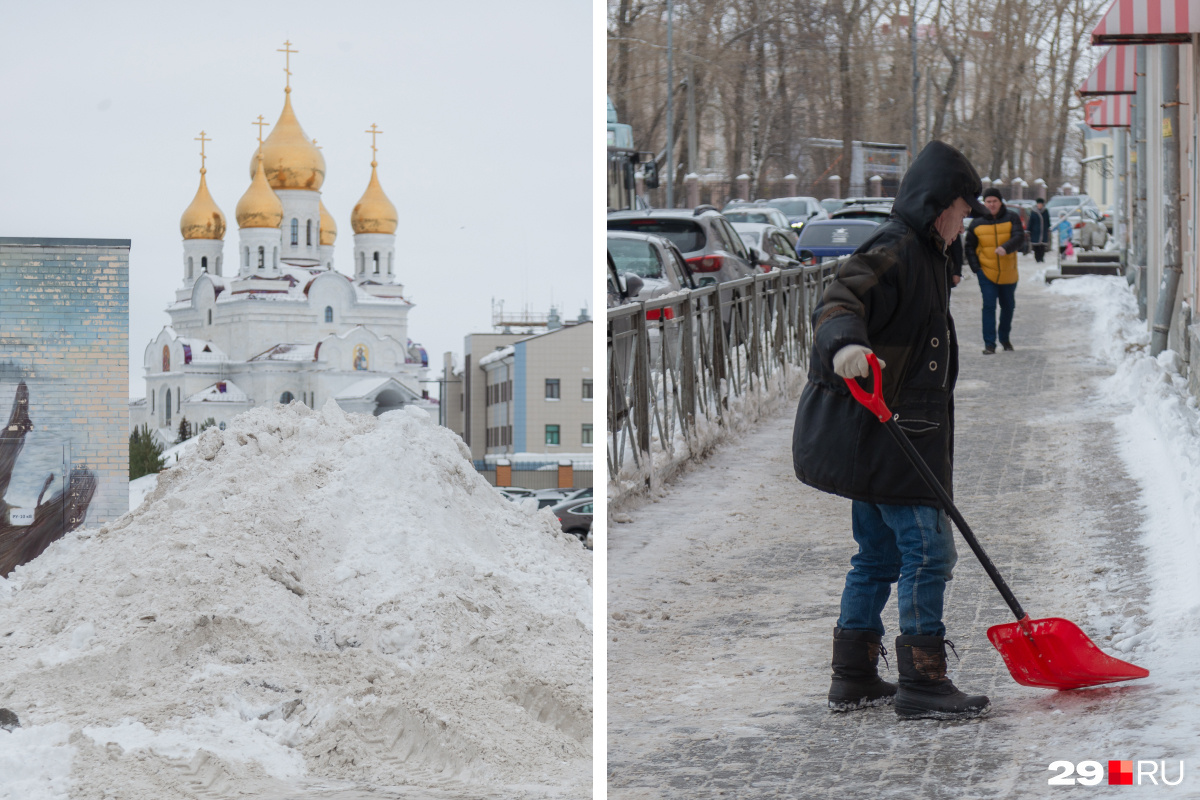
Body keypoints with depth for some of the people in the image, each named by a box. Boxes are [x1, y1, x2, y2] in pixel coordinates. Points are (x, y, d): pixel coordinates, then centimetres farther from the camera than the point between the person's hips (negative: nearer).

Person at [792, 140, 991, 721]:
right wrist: (844, 342, -51)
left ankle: (853, 678, 21)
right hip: (883, 433, -11)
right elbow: (839, 301, -32)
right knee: (928, 551, -9)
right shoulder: (894, 251, -15)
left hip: (873, 436, 11)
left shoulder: (922, 255, 20)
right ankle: (921, 684, -5)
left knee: (879, 554, 15)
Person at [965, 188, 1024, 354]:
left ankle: (1004, 338, 34)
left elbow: (1019, 237, -16)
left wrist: (1006, 248, -36)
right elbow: (969, 246, 6)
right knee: (989, 306, -10)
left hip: (1008, 274, 1)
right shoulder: (977, 222, -1)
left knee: (1008, 306, 14)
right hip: (986, 273, -1)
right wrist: (975, 267, -5)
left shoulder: (1011, 217, -3)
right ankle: (989, 344, -8)